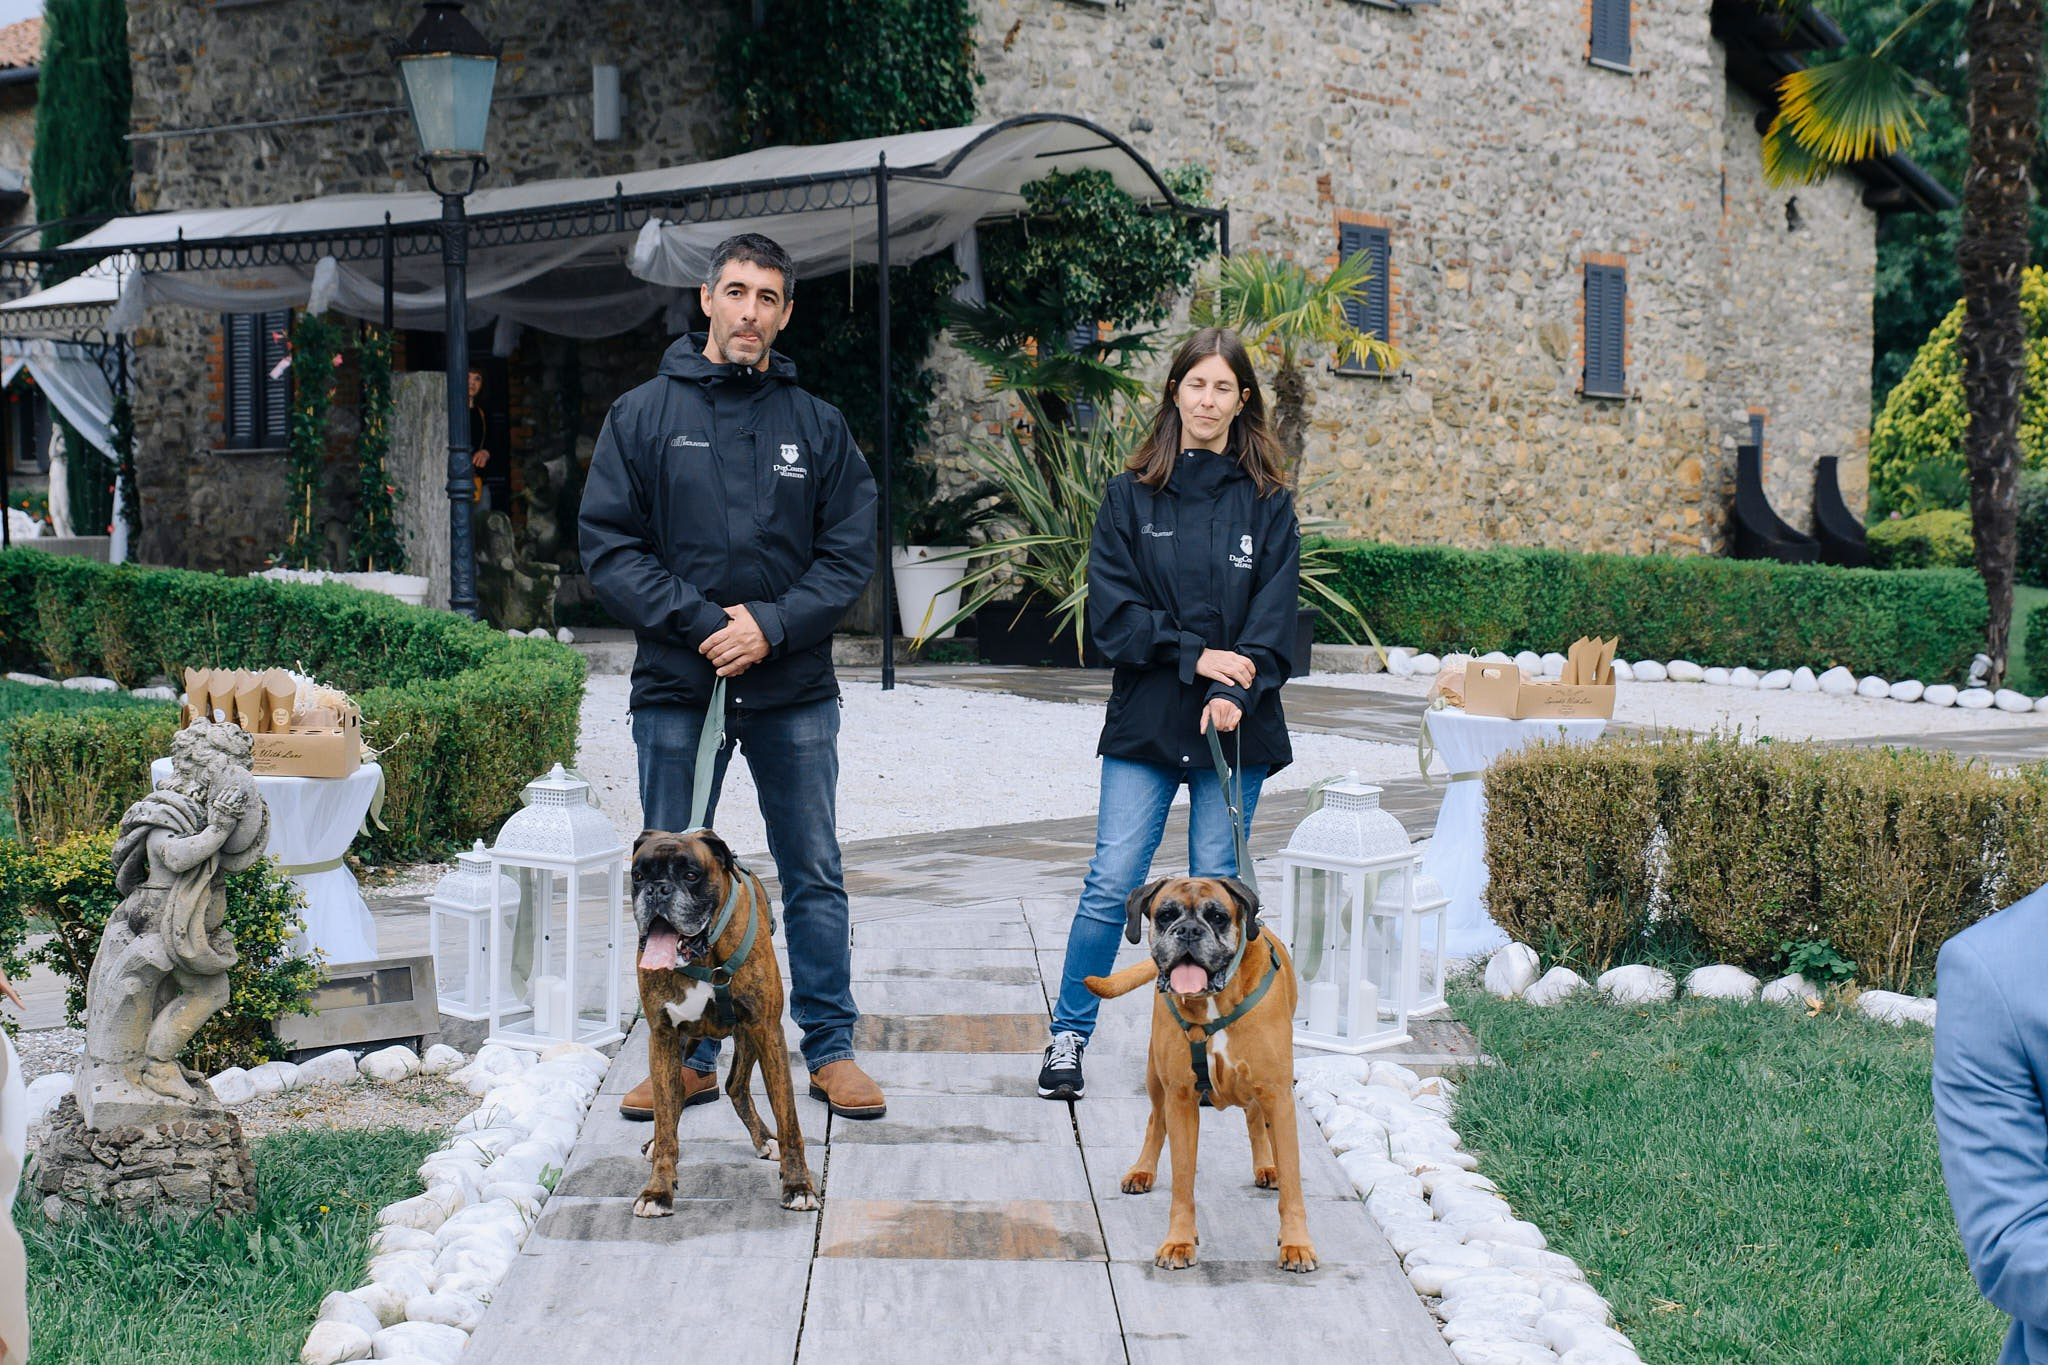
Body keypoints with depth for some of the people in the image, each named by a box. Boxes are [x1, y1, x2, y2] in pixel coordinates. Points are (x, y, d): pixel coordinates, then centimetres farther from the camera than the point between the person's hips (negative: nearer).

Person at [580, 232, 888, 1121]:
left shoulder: (818, 427, 5)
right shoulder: (644, 416, 2)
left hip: (794, 690, 1)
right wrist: (700, 622, -14)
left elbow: (849, 554, 1)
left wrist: (772, 624, -14)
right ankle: (687, 1056, 16)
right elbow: (608, 548, -3)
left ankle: (830, 1047, 17)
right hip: (676, 687, 0)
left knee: (814, 874, 6)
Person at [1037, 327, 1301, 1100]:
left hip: (1236, 726, 1)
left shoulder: (1267, 501, 5)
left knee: (1216, 888, 5)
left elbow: (1274, 614, -2)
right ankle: (1068, 1037, 6)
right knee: (1112, 883, -5)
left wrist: (1237, 692, -18)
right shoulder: (1133, 495, 5)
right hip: (1145, 719, 0)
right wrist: (1194, 654, -13)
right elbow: (1110, 610, -2)